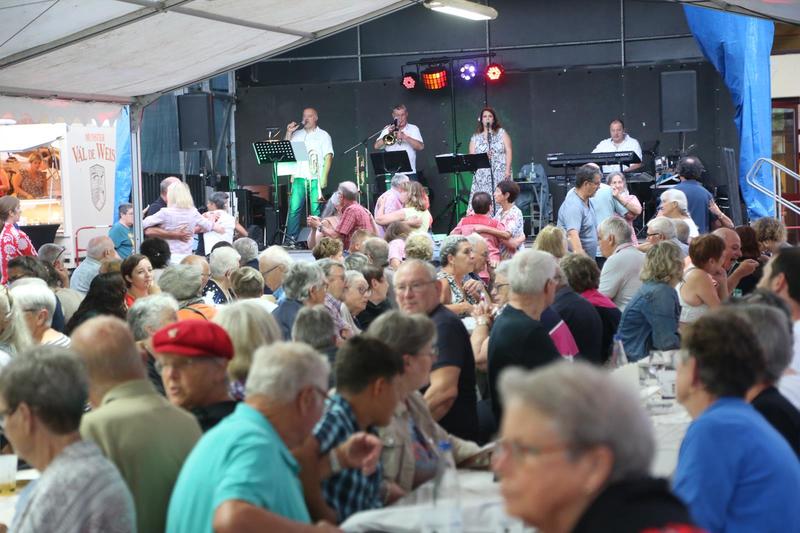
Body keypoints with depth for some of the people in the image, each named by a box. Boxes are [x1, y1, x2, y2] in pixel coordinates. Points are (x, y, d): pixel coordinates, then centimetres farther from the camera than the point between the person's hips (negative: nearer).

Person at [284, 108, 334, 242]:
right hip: (299, 177, 2)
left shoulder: (323, 135, 9)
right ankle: (291, 238, -4)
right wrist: (288, 133, 2)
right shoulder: (297, 134, 18)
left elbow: (328, 156, 1)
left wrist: (324, 177, -10)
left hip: (315, 178, -2)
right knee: (294, 208, -6)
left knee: (316, 210, -5)